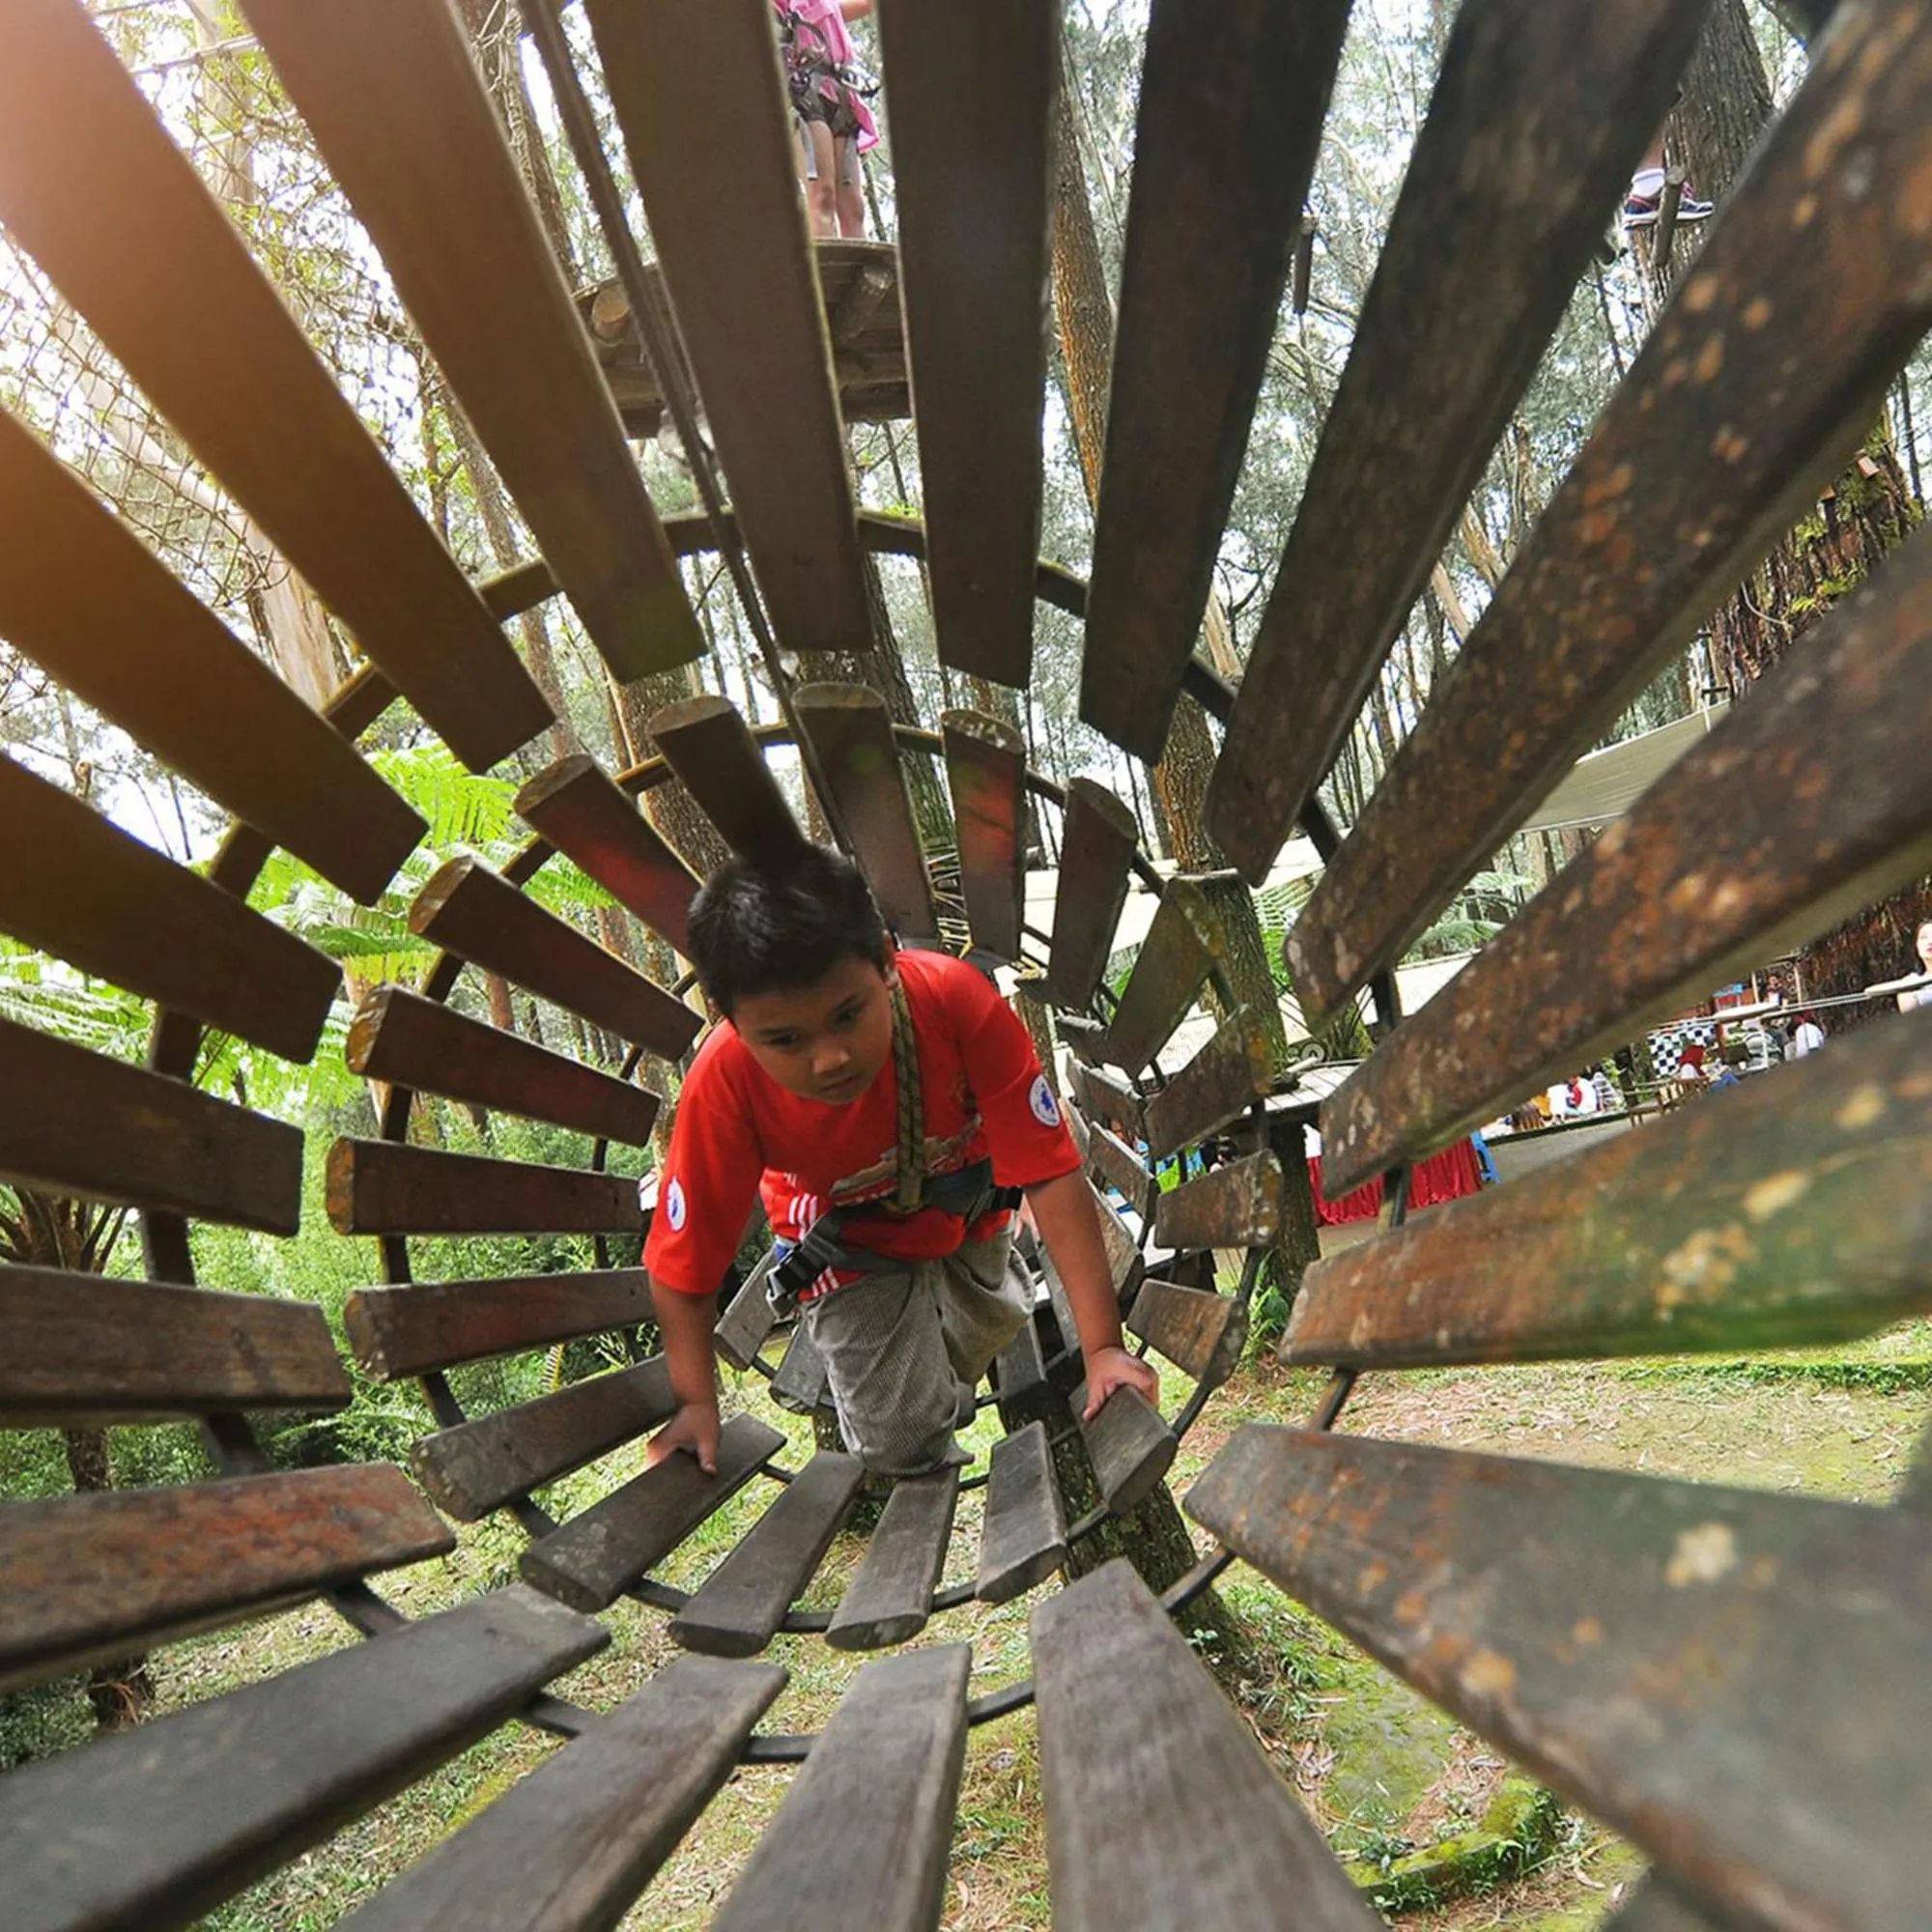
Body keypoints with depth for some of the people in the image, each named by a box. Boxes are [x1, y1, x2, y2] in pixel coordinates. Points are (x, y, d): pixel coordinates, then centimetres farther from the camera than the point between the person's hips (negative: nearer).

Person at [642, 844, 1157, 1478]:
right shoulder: (724, 1080, -38)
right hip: (852, 1245, -2)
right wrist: (696, 1404, -26)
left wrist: (1103, 1347, -35)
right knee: (901, 1446, -5)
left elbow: (1051, 1175, -34)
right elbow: (684, 1266, -25)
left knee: (990, 1328, 28)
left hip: (967, 1205, 2)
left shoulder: (956, 999, -39)